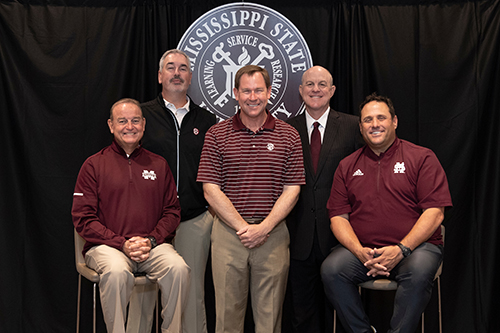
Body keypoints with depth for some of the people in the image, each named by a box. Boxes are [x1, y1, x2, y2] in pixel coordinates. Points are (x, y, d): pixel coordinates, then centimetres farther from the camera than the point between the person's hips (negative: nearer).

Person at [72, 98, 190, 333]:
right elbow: (82, 218, 1)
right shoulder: (94, 165, 6)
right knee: (116, 271, -35)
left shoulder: (158, 164, 15)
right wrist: (122, 244, -11)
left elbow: (172, 211, 12)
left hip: (153, 246, 2)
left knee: (178, 268, -27)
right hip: (106, 246, -2)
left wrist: (151, 240, -7)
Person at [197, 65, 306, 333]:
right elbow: (211, 190, -3)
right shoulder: (216, 135, 2)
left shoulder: (288, 136, 5)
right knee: (228, 310, 6)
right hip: (228, 232, 0)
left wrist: (263, 228, -11)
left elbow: (292, 190, 1)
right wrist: (243, 227, -11)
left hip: (273, 233, 1)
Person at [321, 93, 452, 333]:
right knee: (331, 269, -24)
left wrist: (401, 249, -16)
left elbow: (435, 213, -4)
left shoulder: (422, 158, 4)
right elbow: (338, 216, 8)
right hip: (361, 249, 3)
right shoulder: (347, 166, 13)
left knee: (418, 271, -34)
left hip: (415, 246, -2)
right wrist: (360, 252, -11)